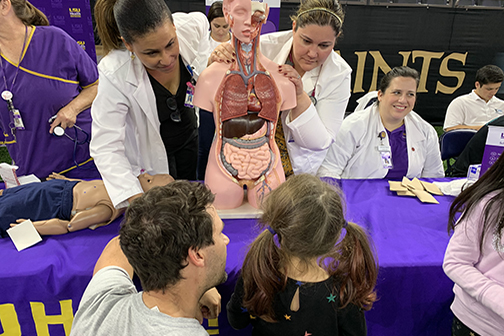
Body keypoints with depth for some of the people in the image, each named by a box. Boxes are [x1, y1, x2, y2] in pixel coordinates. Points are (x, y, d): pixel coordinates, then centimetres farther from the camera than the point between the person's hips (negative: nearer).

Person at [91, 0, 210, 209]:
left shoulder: (195, 26, -29)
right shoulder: (115, 75, -37)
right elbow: (106, 147, -35)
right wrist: (137, 200, -45)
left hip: (189, 133, 4)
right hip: (149, 150, -3)